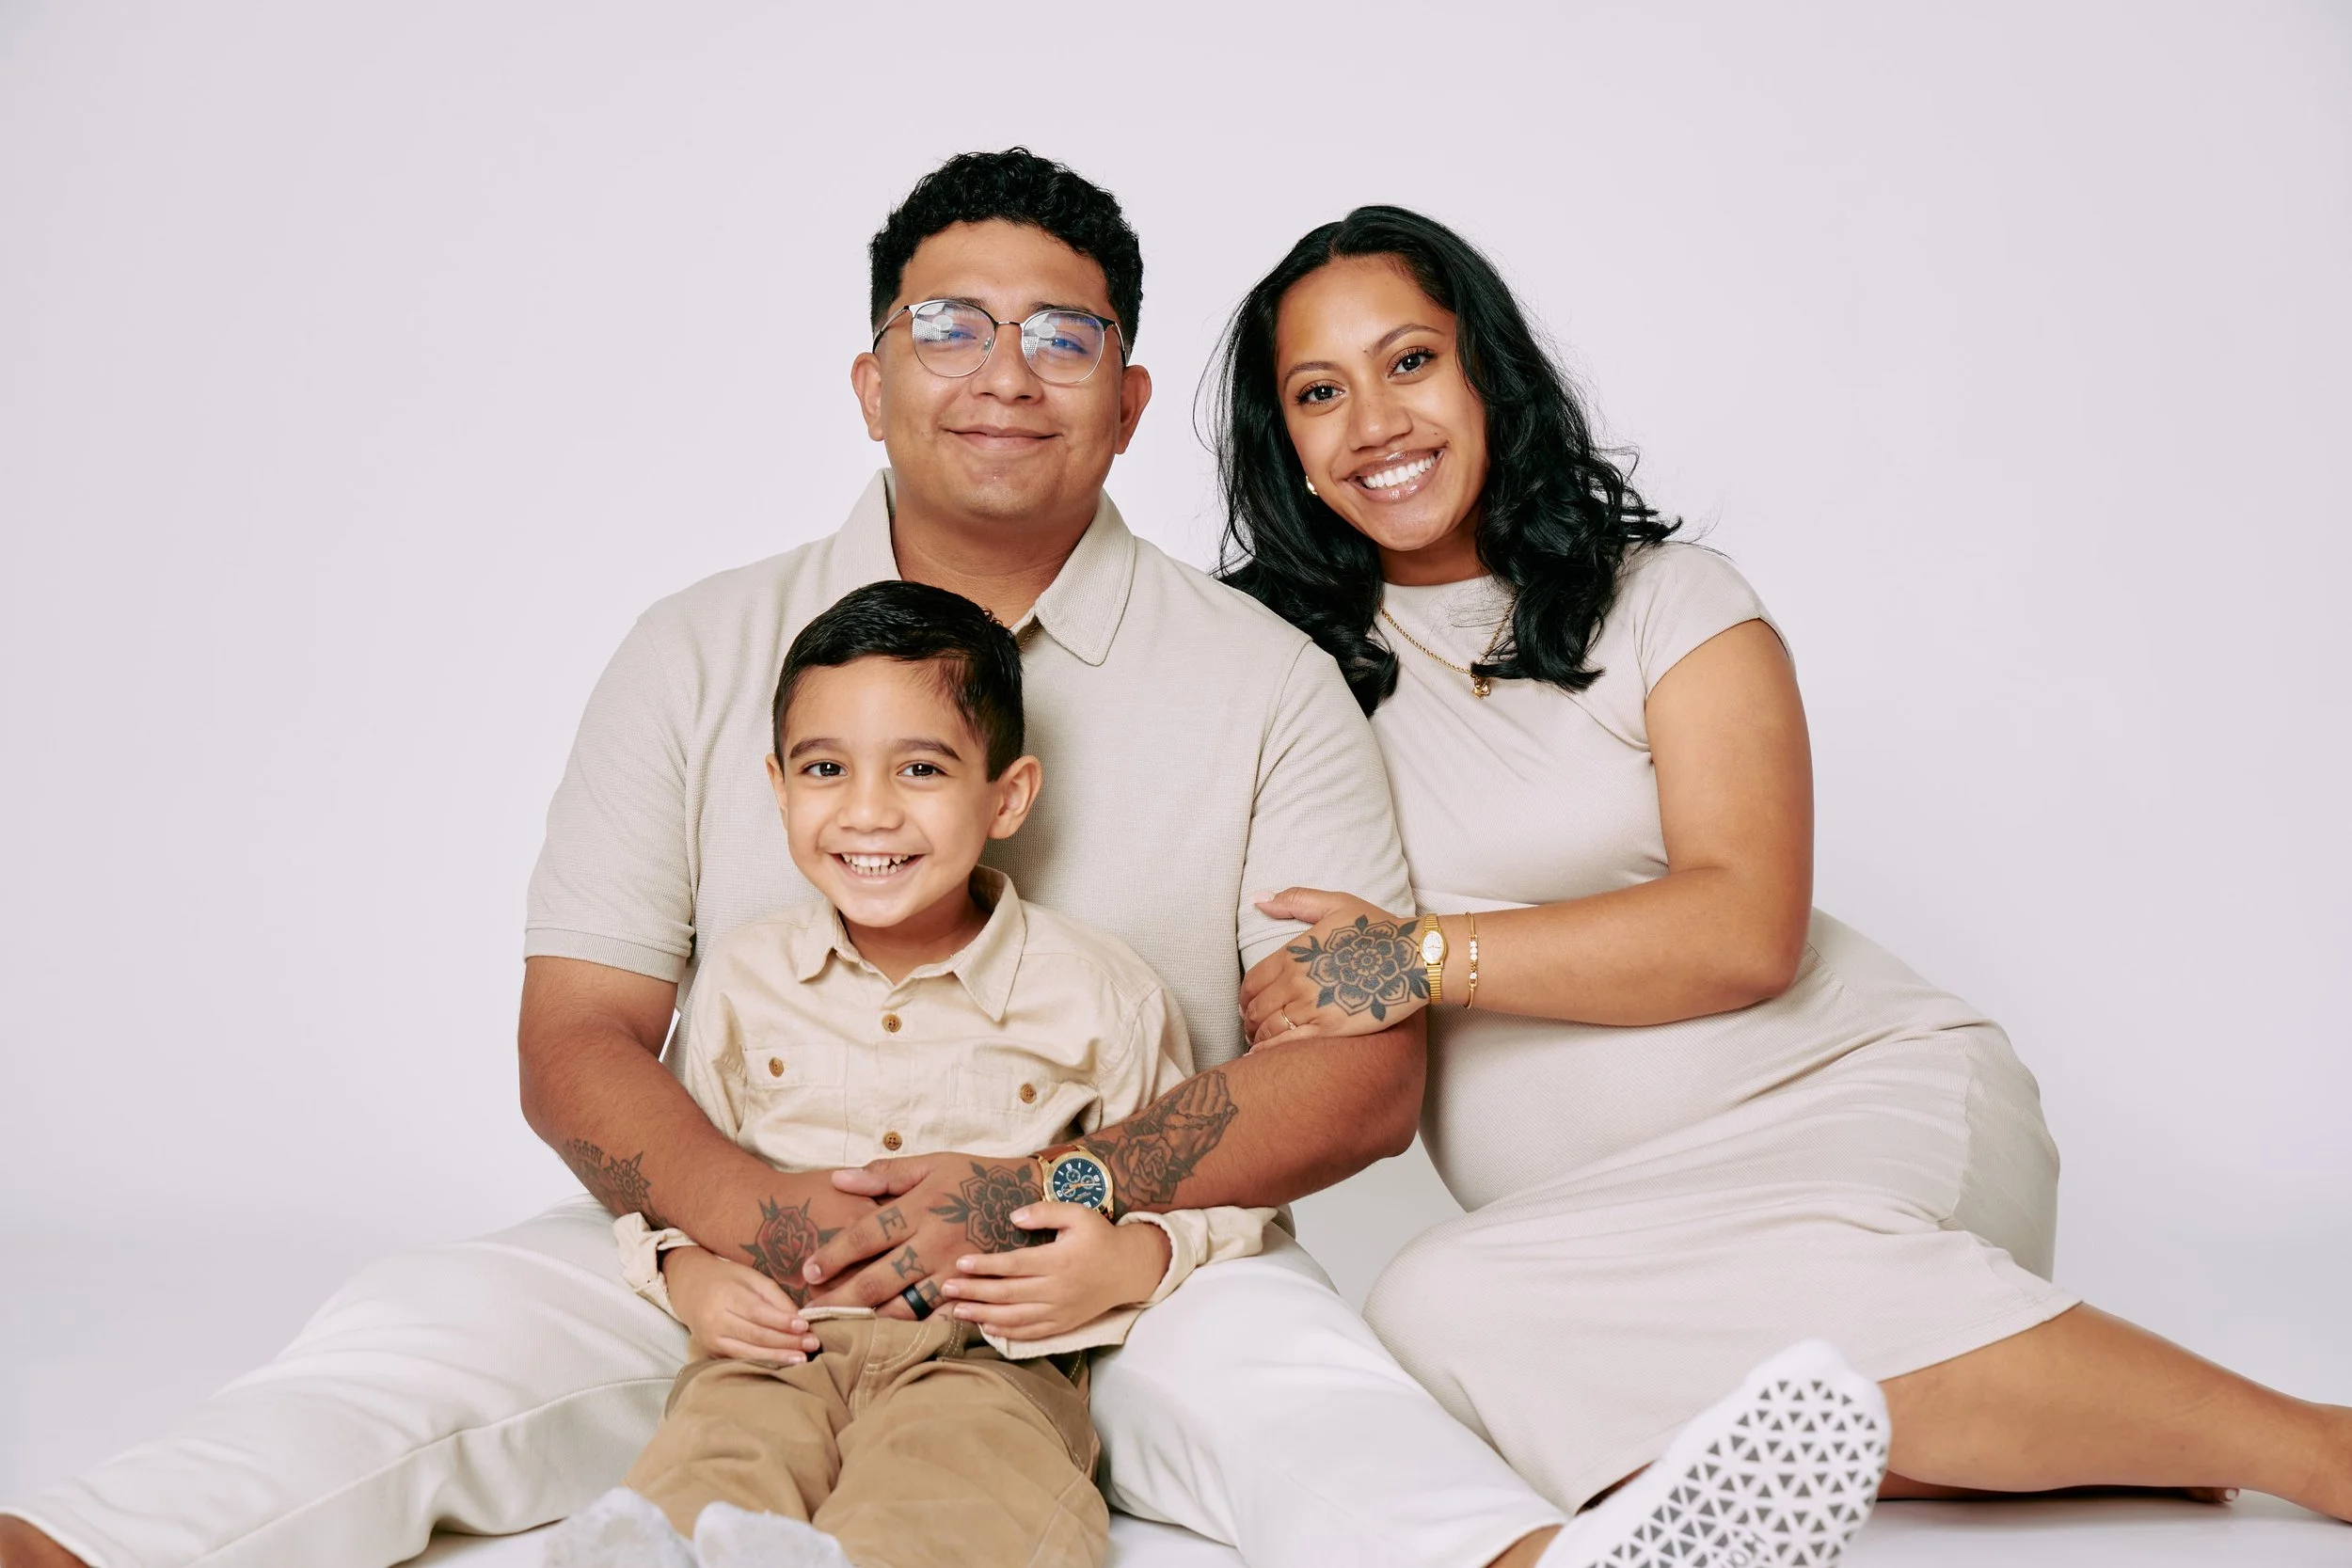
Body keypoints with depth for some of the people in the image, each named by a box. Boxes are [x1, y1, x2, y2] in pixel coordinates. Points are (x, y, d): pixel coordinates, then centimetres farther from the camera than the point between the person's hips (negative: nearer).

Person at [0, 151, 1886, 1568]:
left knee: (1272, 1357, -32)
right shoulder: (702, 653, 5)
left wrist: (1032, 1195, -20)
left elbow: (1365, 1068, -6)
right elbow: (579, 1038, 1)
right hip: (739, 1260, 2)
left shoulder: (1264, 676, 1)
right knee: (431, 1322, -23)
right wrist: (771, 1221, -22)